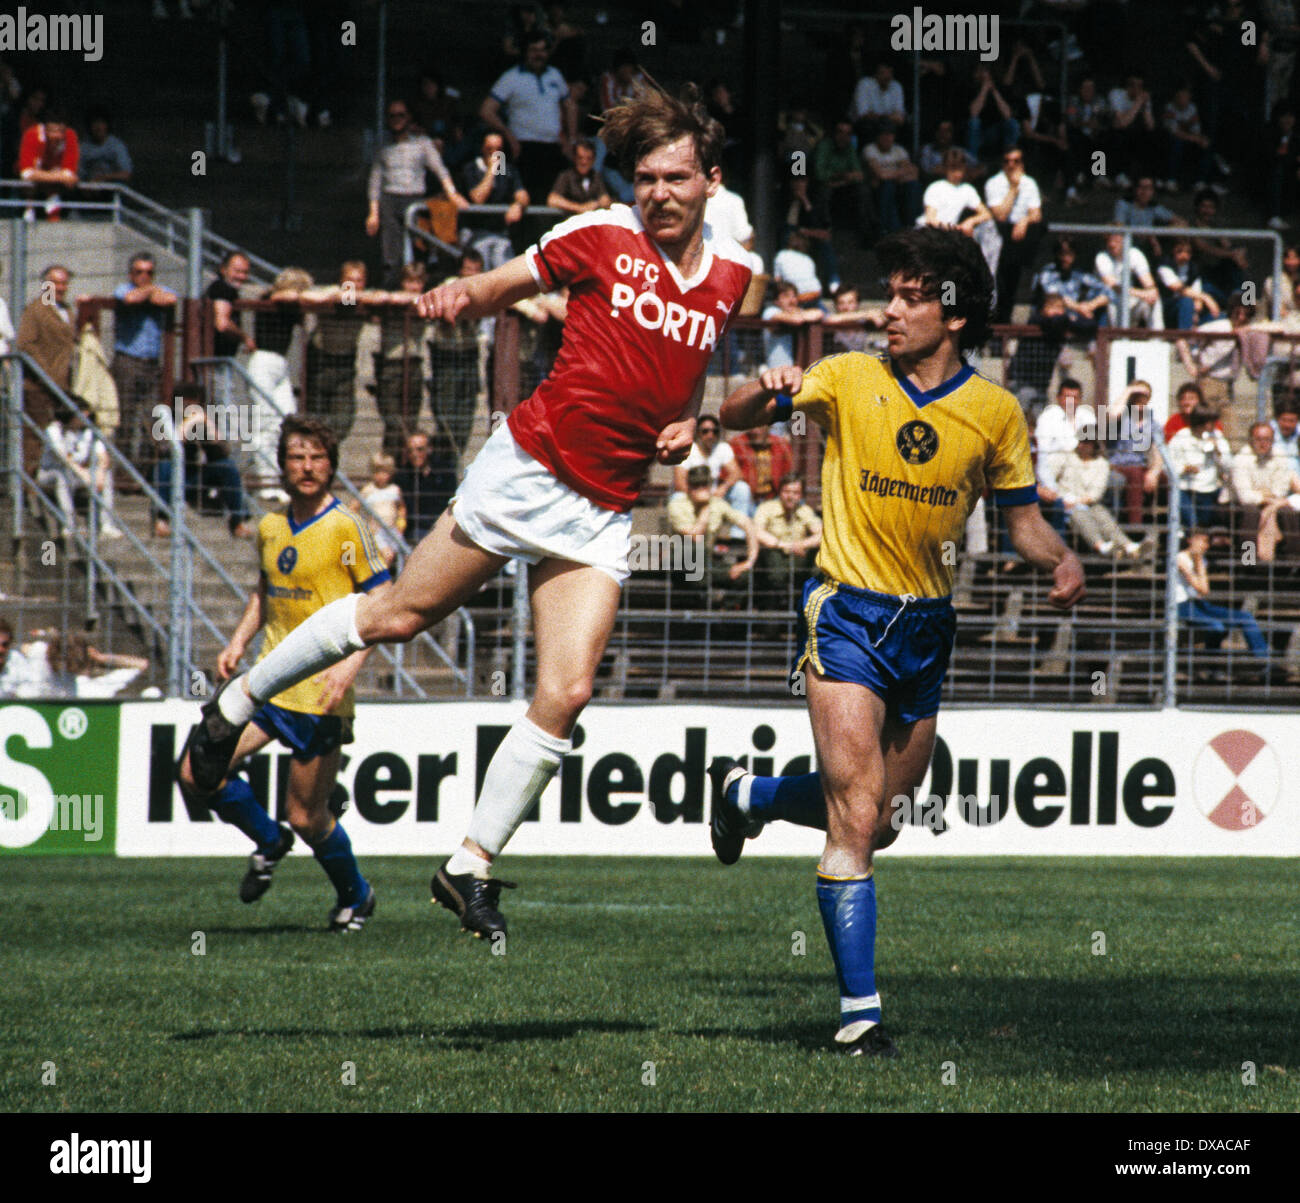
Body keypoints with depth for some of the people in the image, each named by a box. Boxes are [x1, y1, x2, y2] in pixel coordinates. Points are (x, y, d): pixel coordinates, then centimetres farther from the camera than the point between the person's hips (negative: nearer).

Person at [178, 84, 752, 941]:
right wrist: (459, 295, -20)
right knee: (399, 615, 1)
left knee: (566, 695, -7)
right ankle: (240, 702, 22)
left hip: (605, 512, 3)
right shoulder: (602, 237, -6)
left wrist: (685, 424, 4)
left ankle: (472, 866, 4)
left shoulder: (733, 274, 6)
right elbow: (499, 288, 3)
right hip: (528, 468, -3)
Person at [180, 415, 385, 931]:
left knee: (307, 819, -1)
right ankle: (268, 842, 19)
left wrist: (351, 663, -22)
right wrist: (238, 643, 11)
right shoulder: (270, 527, 10)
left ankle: (355, 897, 28)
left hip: (320, 691, -6)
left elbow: (382, 603, -10)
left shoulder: (346, 528, -9)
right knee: (197, 773, -8)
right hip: (268, 680, 6)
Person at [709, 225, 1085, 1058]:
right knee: (857, 813, -15)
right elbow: (735, 417, -4)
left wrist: (1062, 560, -14)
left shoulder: (996, 412, 0)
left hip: (928, 627, 4)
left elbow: (1024, 520, 8)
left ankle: (749, 794, 44)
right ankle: (860, 1012, -13)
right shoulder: (850, 380, -5)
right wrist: (769, 393, -27)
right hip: (848, 613, -4)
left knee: (881, 823, 16)